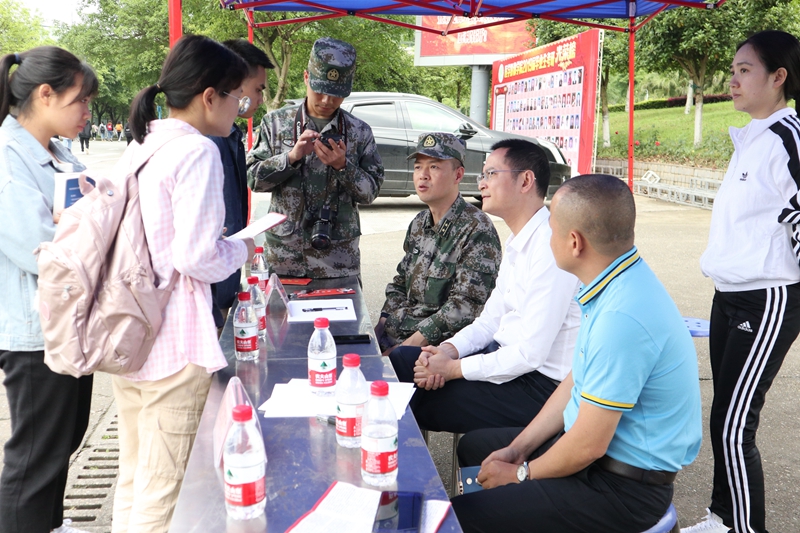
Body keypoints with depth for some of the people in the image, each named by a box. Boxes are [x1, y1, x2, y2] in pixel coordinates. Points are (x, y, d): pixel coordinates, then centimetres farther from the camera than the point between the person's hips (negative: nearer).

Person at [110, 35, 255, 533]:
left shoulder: (139, 146, 11)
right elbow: (197, 257, -21)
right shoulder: (198, 151, -14)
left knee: (133, 479, 21)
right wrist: (242, 249, -2)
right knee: (162, 492, 4)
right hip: (172, 342, -8)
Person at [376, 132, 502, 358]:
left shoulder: (477, 230, -13)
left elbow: (463, 308, -18)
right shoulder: (419, 224, 12)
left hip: (440, 343, -7)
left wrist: (411, 343, -21)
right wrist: (382, 323, 3)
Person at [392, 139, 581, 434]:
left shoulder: (549, 247, -23)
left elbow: (530, 354, -25)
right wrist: (449, 350, -4)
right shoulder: (518, 242, 11)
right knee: (400, 362, 6)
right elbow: (492, 319, 14)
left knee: (416, 402, -15)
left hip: (538, 383, -10)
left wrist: (452, 369, -16)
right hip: (505, 356, 10)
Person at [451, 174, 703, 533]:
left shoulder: (622, 316, -31)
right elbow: (576, 382, 11)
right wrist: (518, 448, 8)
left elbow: (589, 445, -25)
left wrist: (522, 473, -8)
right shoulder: (618, 286, 2)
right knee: (474, 447, 21)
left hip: (625, 488, -10)